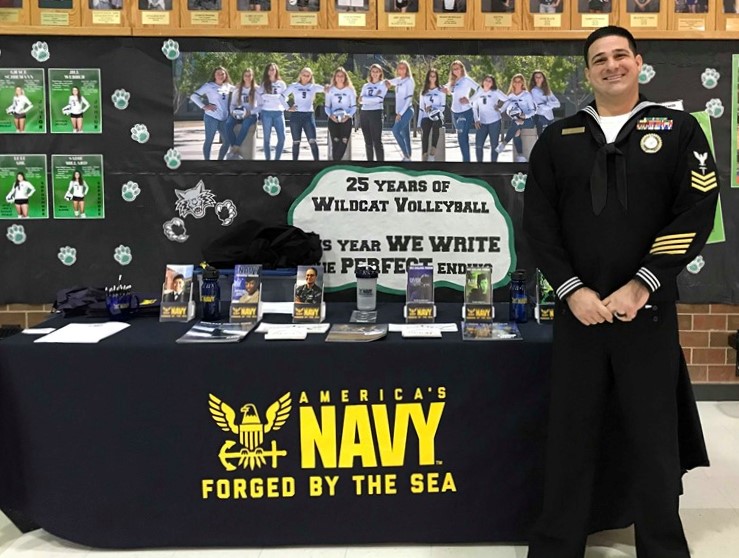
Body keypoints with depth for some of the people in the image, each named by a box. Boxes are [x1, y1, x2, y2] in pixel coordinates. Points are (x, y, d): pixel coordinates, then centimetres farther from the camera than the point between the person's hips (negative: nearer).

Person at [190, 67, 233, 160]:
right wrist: (204, 107, -14)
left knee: (227, 141, 7)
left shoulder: (227, 86, 12)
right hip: (211, 117, -6)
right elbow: (193, 96, -7)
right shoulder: (209, 86, -4)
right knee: (209, 141, 1)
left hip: (224, 118, 6)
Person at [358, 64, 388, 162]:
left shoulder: (383, 84, 7)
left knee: (377, 141, -9)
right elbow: (360, 100, 4)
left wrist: (365, 99, -3)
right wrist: (373, 98, -10)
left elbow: (379, 98, -9)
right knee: (368, 142, 6)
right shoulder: (365, 86, 18)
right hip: (364, 114, 5)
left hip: (376, 113, -4)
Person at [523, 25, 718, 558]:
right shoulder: (559, 138, 9)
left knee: (654, 437, 7)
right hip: (578, 309, 1)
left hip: (649, 310, -1)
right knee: (571, 436, 8)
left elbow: (697, 211, -4)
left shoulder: (678, 129, 6)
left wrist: (642, 284, -12)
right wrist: (572, 290, -8)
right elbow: (538, 220, 3)